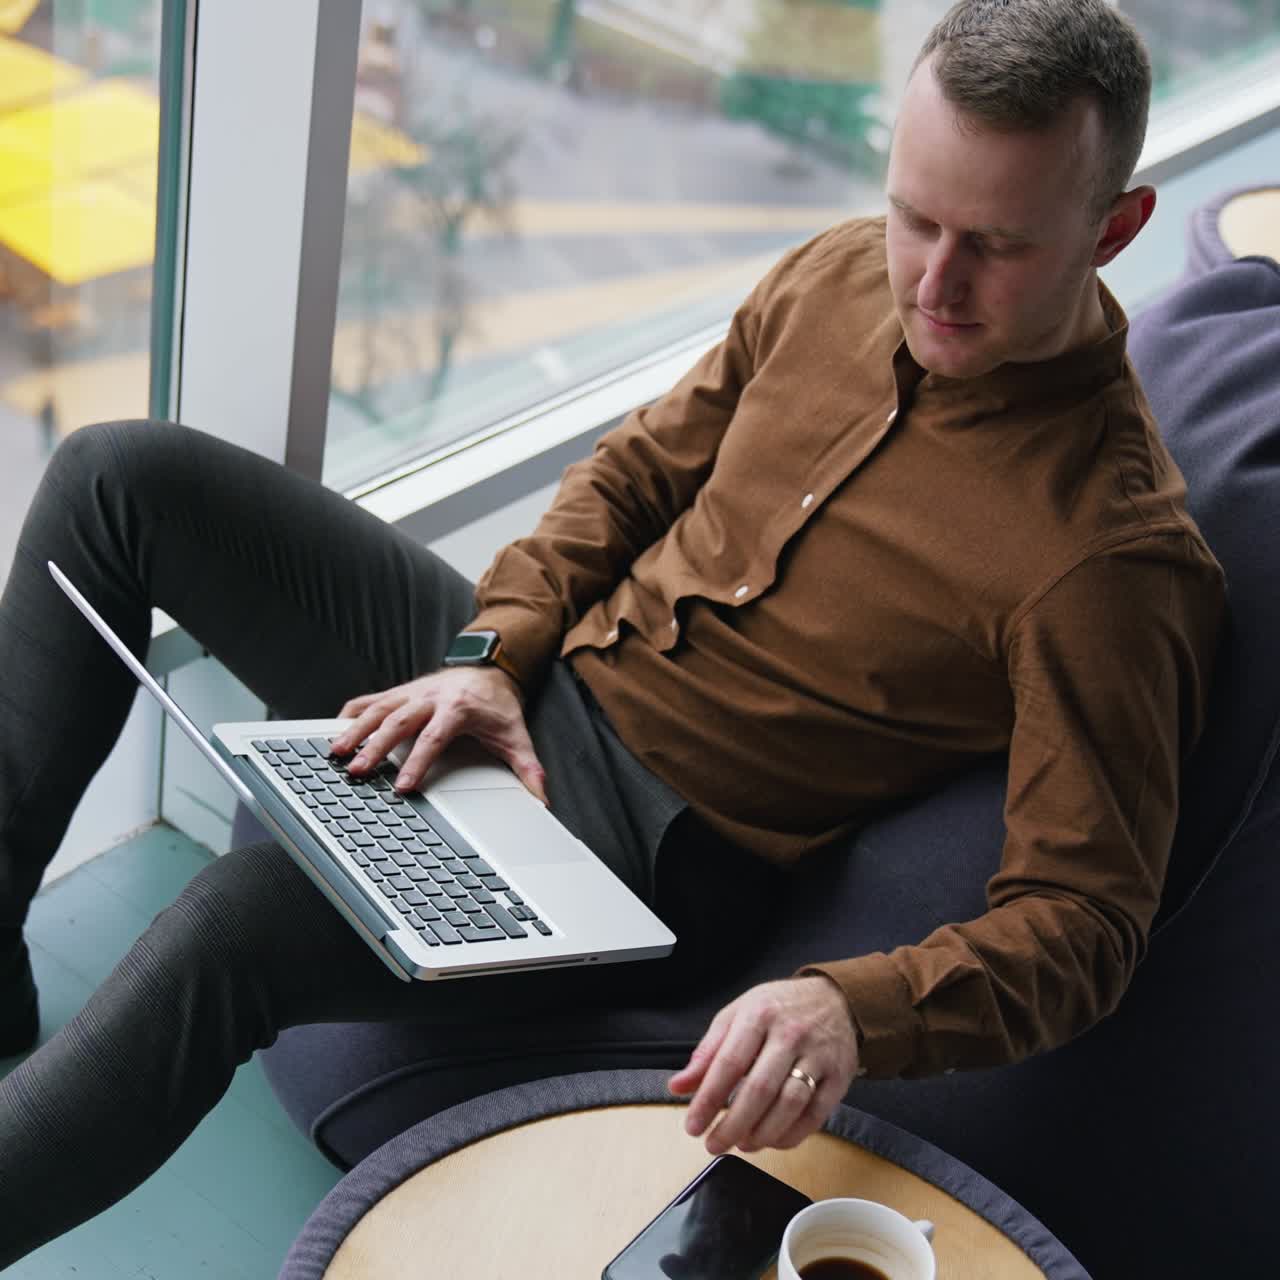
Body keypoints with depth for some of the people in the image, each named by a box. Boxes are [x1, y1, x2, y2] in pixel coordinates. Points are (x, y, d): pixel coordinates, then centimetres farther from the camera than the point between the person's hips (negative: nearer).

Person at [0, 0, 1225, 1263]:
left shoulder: (1112, 554, -19)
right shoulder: (835, 275, 1)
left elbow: (1080, 916, -20)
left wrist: (853, 1012, -38)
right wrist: (492, 655, -3)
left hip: (662, 830, -7)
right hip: (525, 678, 8)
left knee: (243, 919, -33)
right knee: (118, 477, 0)